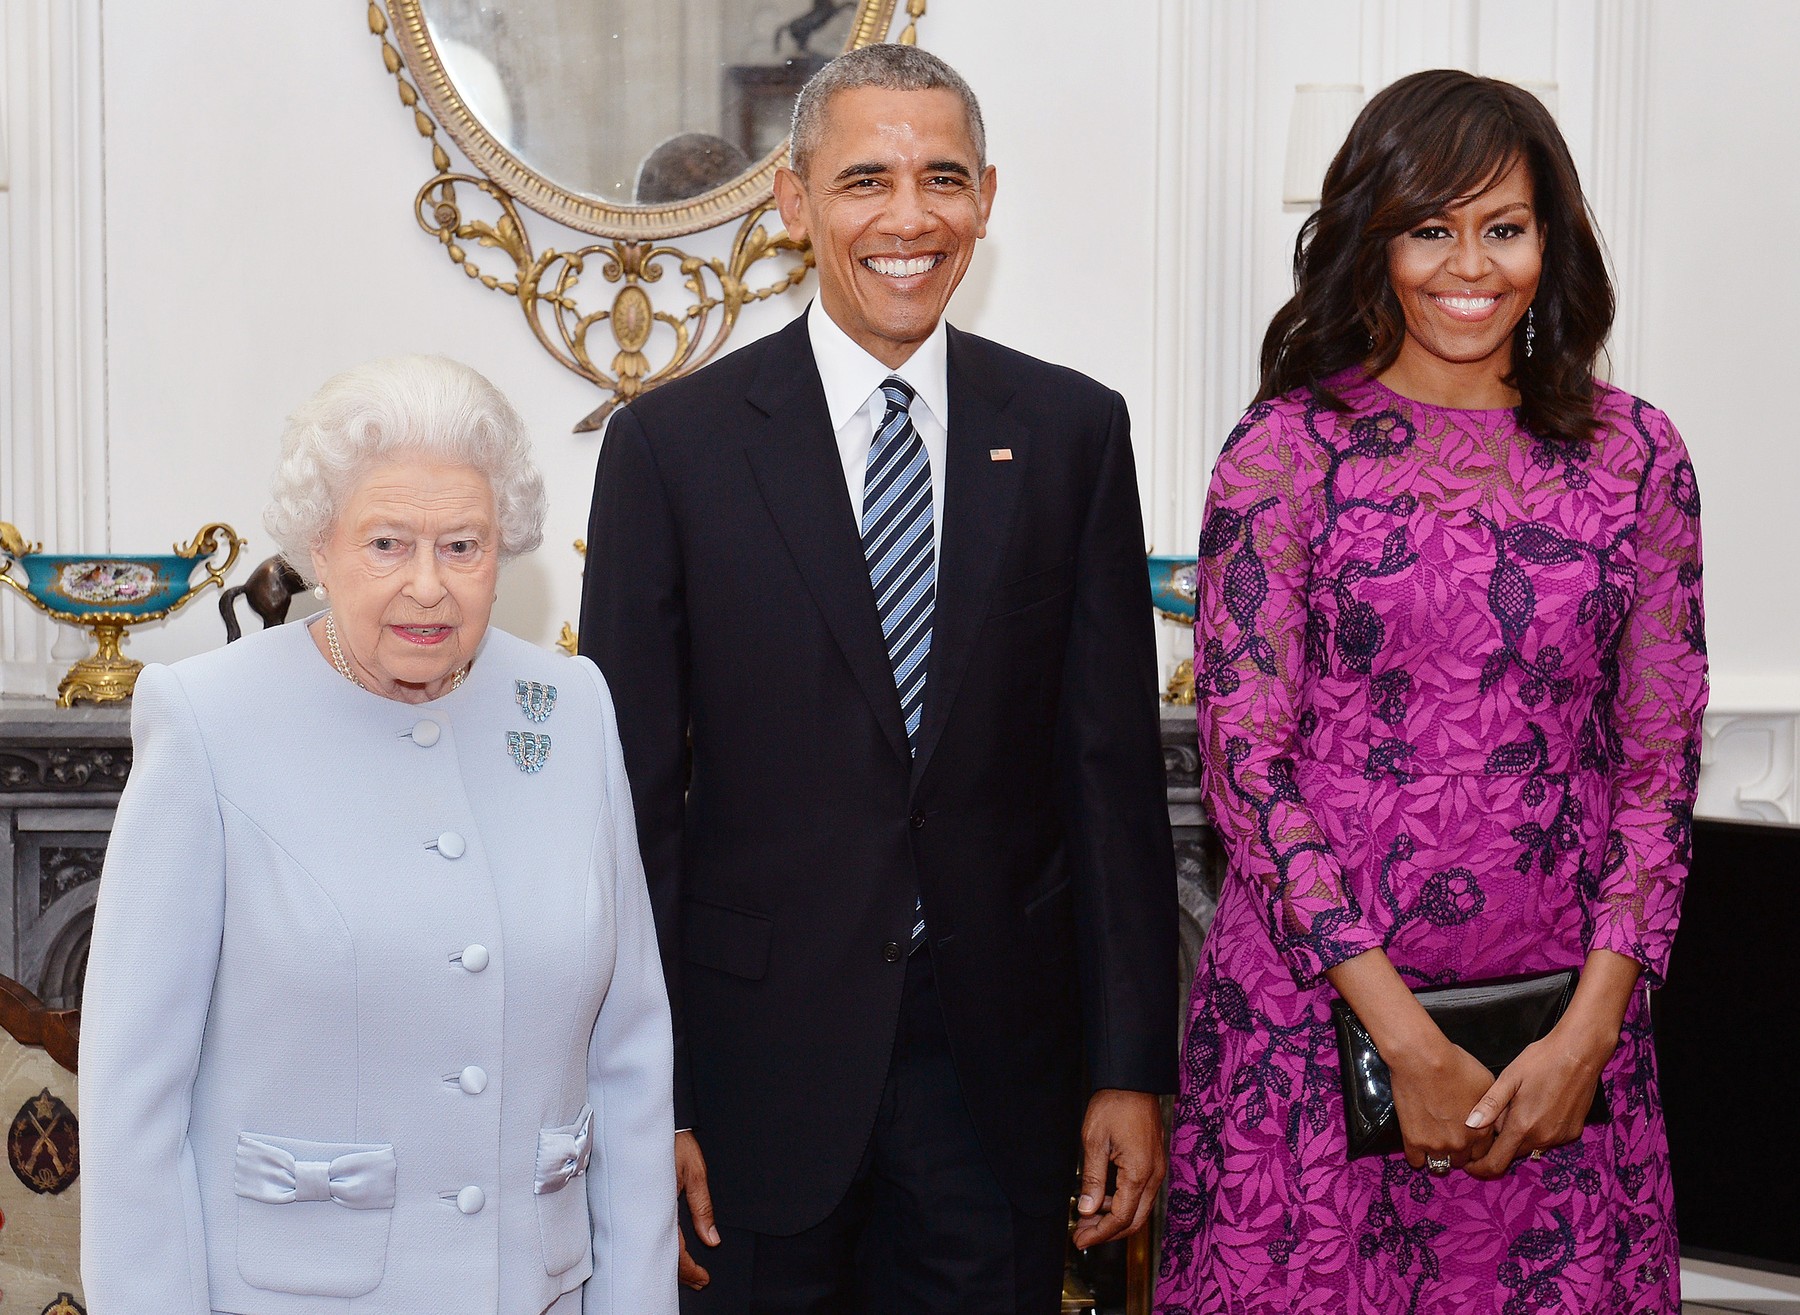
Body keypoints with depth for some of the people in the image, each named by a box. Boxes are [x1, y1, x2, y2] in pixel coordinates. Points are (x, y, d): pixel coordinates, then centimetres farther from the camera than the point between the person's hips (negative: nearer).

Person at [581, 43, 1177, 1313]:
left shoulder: (1073, 431, 2)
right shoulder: (672, 446, -4)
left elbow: (1113, 763, 2)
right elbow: (633, 793, -3)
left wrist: (1132, 1066, 1)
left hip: (1002, 1067, 2)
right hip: (758, 1070, -1)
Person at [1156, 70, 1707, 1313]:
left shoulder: (1635, 456, 4)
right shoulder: (1286, 452, -4)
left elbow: (1660, 766, 5)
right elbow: (1245, 761, -7)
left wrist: (1590, 1031, -6)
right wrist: (1406, 1039, -12)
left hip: (1564, 1036, 2)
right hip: (1313, 1012, -2)